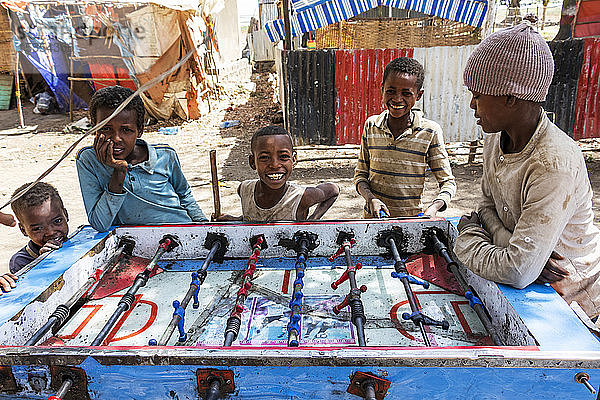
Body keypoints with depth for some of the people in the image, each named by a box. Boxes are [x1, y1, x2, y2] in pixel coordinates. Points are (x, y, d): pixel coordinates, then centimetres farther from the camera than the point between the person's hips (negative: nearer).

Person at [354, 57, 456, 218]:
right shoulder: (371, 125, 2)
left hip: (412, 220, -1)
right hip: (373, 217, 2)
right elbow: (360, 174, 8)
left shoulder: (430, 132, -5)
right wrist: (371, 199, -11)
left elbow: (448, 182, 1)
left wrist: (433, 208, -18)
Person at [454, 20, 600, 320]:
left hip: (570, 295, -6)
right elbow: (488, 205, 4)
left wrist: (467, 238, -17)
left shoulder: (556, 165, -30)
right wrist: (511, 244, -15)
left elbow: (519, 272, -33)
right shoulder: (496, 140, -6)